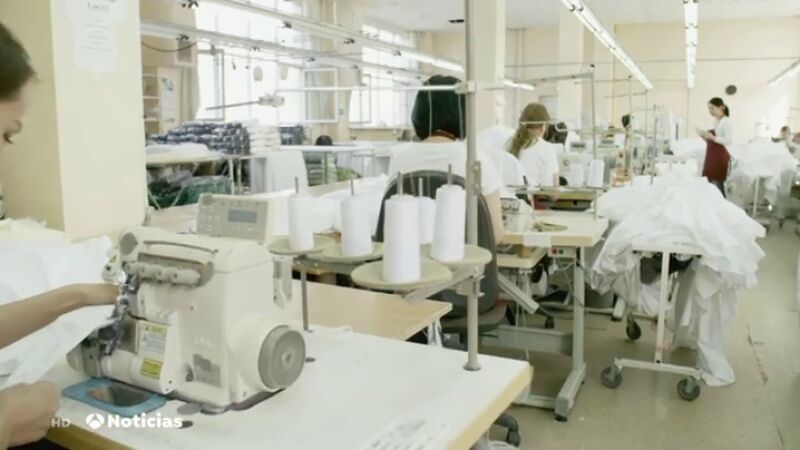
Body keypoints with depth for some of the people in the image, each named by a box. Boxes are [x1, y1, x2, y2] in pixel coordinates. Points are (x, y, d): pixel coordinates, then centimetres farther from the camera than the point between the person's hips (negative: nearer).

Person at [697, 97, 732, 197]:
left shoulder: (726, 122, -10)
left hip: (720, 157, -9)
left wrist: (712, 137, -24)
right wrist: (704, 136, 4)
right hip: (711, 157, 9)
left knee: (717, 185, -9)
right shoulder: (715, 121, 15)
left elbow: (729, 142, -18)